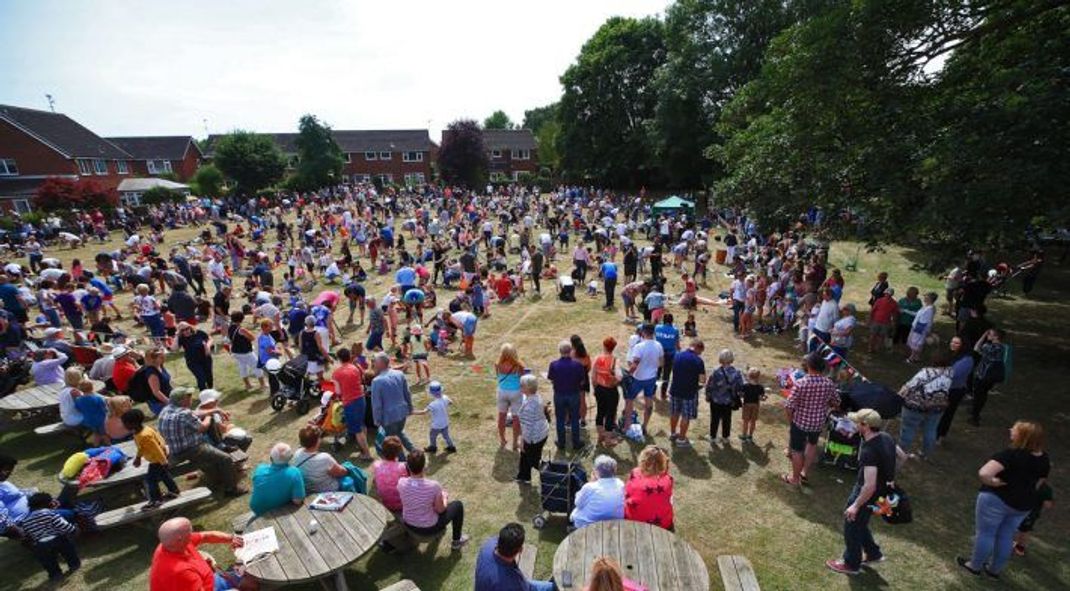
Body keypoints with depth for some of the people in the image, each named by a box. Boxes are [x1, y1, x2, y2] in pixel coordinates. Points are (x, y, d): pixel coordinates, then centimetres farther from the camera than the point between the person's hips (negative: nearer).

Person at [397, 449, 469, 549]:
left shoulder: (401, 482, -20)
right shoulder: (433, 486, -31)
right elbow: (440, 510, -15)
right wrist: (444, 498, 6)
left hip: (408, 525, 5)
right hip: (429, 528, -4)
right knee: (458, 505, 18)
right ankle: (457, 541, 33)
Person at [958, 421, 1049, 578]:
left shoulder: (1010, 455, -28)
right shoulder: (1044, 459, -4)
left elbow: (983, 473, -39)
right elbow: (1038, 484, 9)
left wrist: (993, 482, -19)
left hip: (996, 499, -7)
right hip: (1024, 505, 7)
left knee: (985, 533, 11)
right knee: (1006, 536, 21)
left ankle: (975, 566, 27)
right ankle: (995, 569, 35)